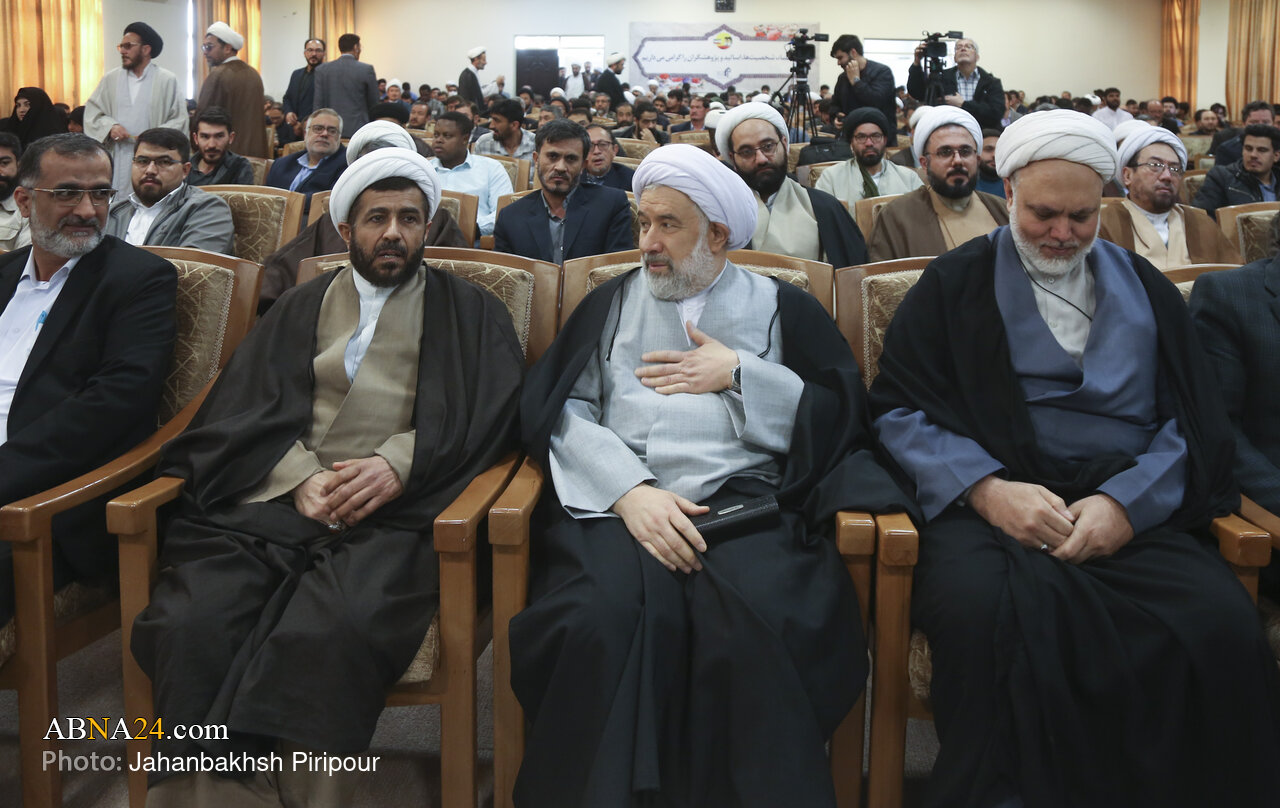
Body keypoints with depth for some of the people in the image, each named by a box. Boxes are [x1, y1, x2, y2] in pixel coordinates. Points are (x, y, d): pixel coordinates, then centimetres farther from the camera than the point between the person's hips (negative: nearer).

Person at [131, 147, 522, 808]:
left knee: (335, 629, -36)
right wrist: (299, 477, -6)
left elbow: (488, 414, 5)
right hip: (274, 500, 3)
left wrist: (399, 463, -11)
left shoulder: (470, 313, 20)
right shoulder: (301, 308, 27)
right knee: (188, 623, -27)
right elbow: (244, 411, 14)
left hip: (395, 510, -3)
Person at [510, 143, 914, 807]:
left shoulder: (783, 309, 19)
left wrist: (739, 374, 1)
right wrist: (631, 492, -9)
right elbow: (559, 411, 7)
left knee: (756, 628, -34)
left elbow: (842, 416, 8)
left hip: (746, 501, -1)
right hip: (618, 500, 1)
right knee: (605, 623, -33)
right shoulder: (611, 304, 22)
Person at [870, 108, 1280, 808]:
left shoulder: (1144, 287, 23)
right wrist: (985, 487, -13)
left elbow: (1196, 422, 13)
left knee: (1223, 624, -29)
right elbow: (900, 409, 4)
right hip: (989, 505, -2)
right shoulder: (955, 283, 15)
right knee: (982, 610, -37)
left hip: (1135, 508, 2)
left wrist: (1126, 502, -7)